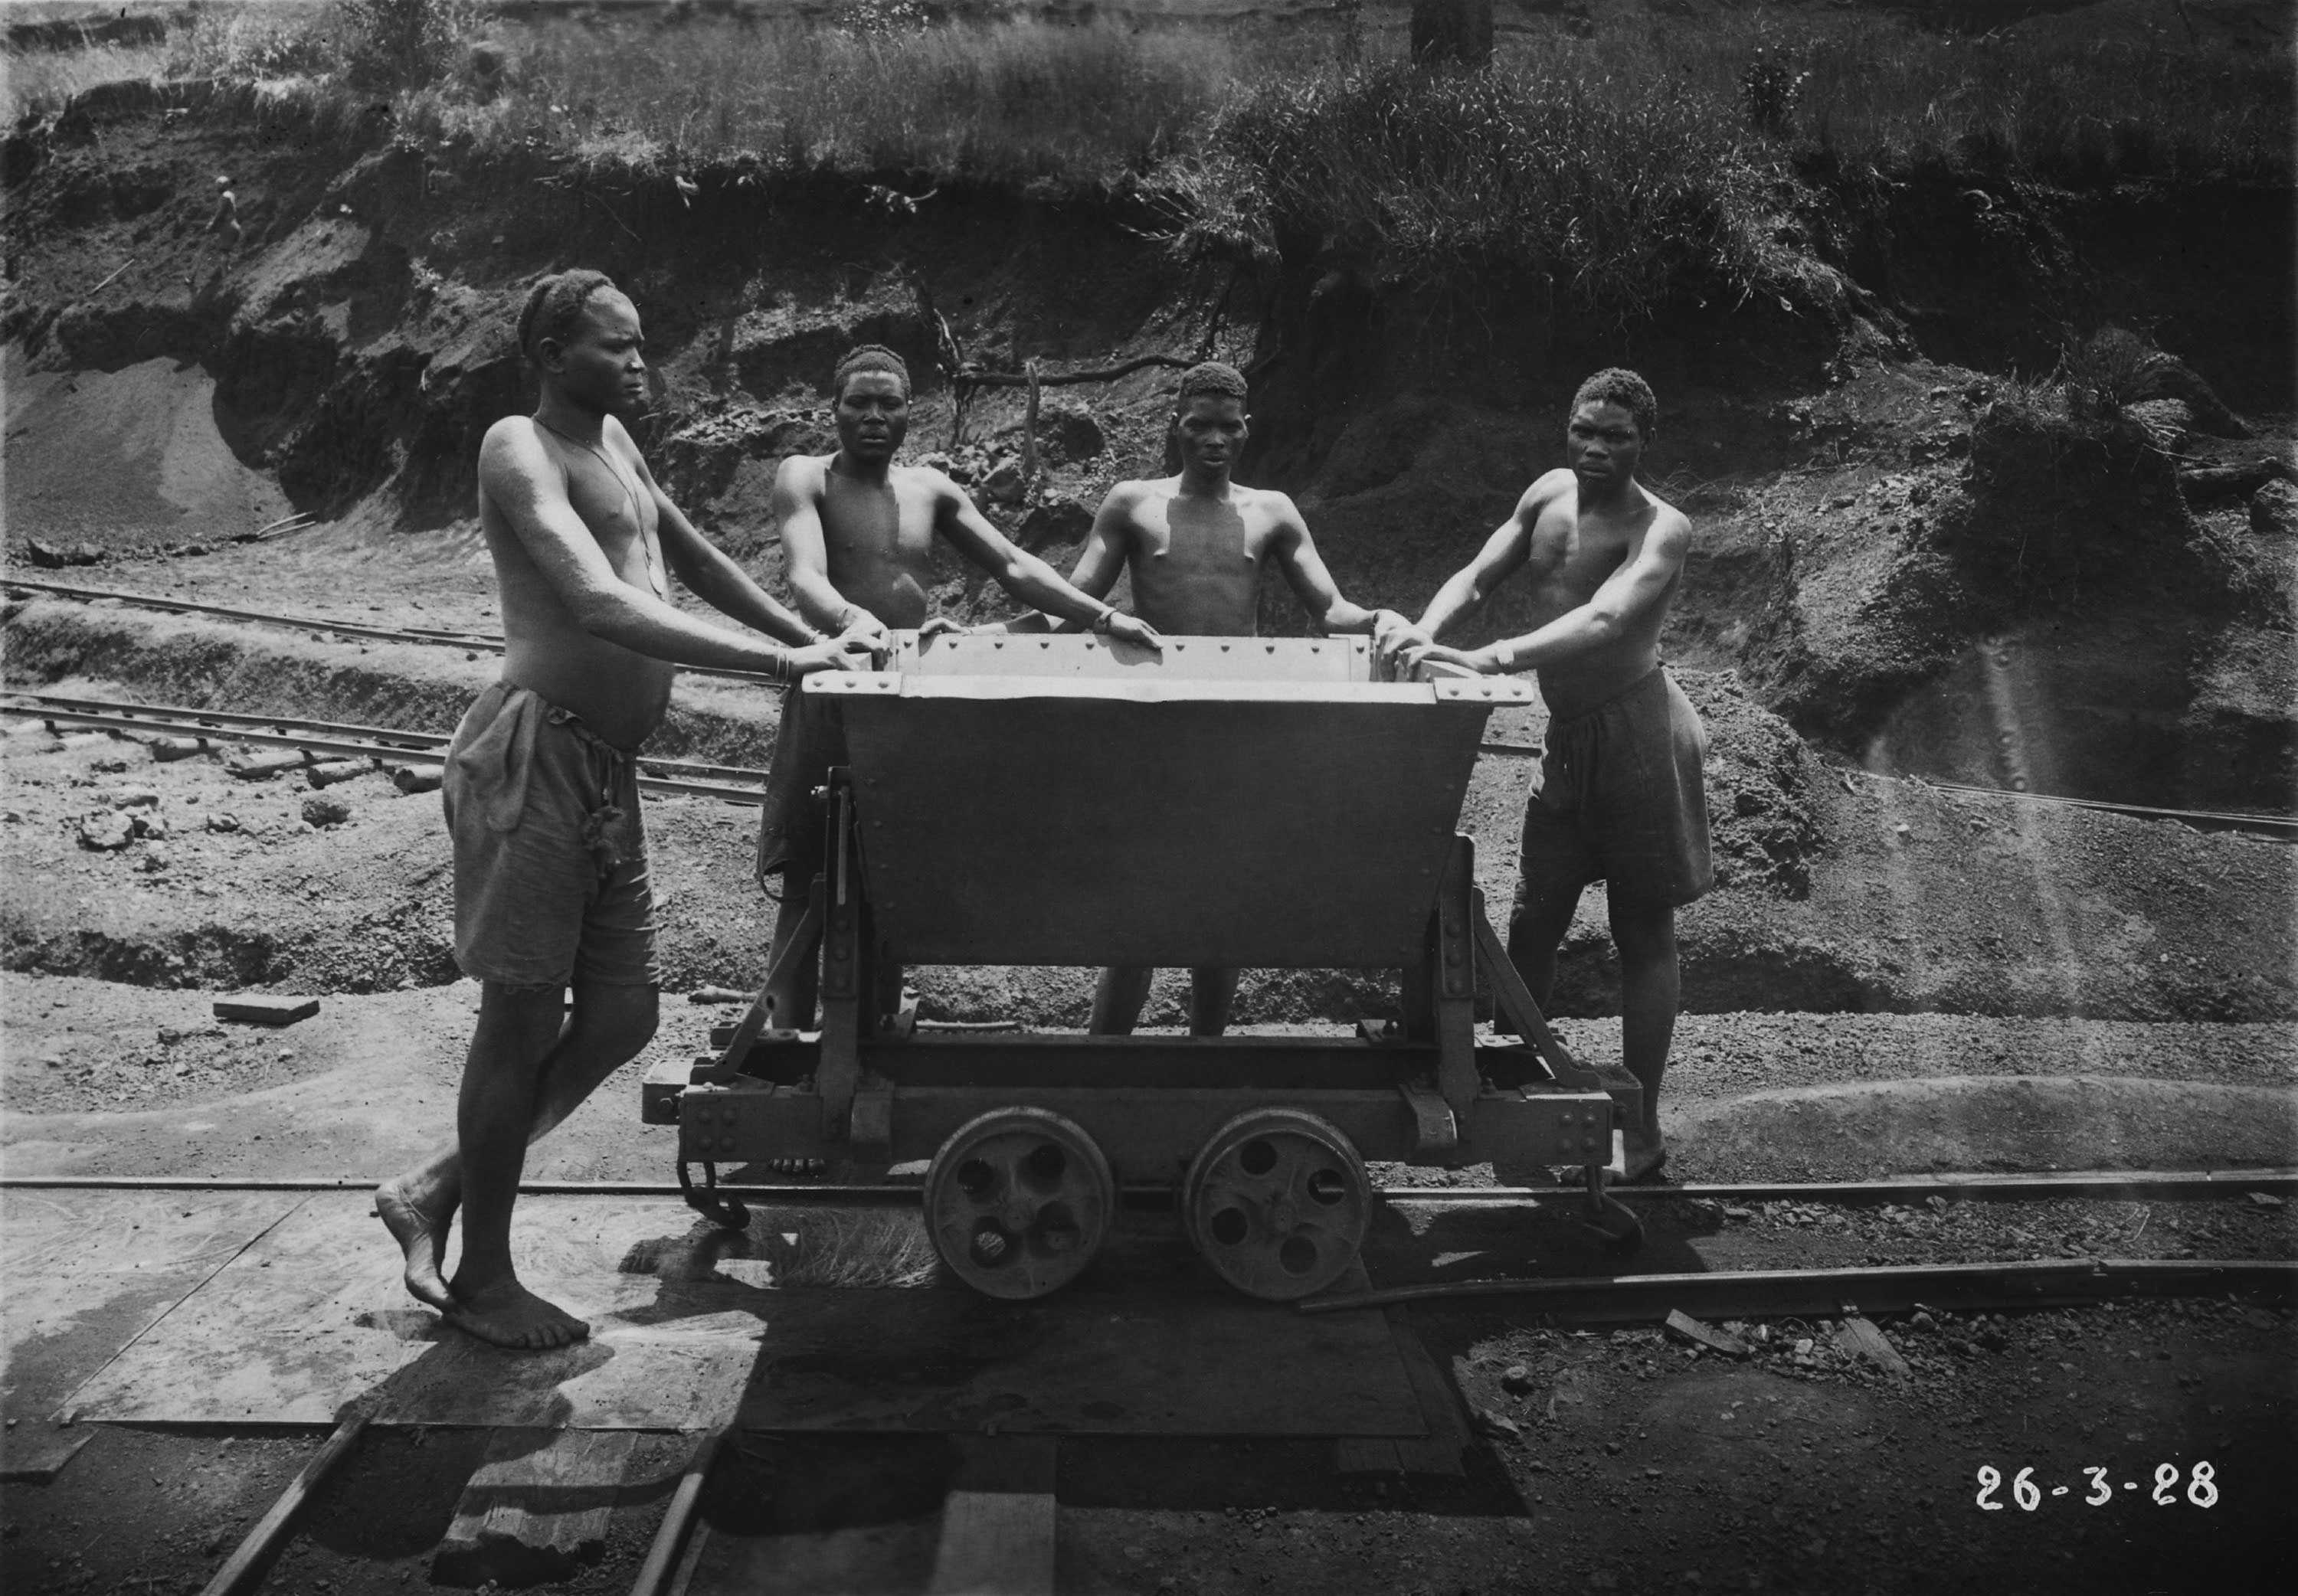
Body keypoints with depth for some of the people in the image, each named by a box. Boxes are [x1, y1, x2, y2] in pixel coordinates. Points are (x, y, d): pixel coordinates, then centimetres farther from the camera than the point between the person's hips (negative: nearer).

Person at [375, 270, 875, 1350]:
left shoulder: (613, 441, 20)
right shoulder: (522, 449, -8)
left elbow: (694, 559, 32)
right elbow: (603, 606, -23)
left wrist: (813, 639, 26)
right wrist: (778, 659, -25)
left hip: (607, 772, 9)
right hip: (533, 754, -9)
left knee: (621, 1016, 10)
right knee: (523, 1015, 1)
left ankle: (433, 1193, 27)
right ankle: (481, 1278, 17)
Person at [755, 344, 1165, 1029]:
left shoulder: (930, 489, 14)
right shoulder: (805, 478, 0)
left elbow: (1011, 565, 10)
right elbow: (805, 575, -18)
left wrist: (1101, 617, -4)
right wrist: (851, 618, -41)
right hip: (833, 696, -4)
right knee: (807, 887, -3)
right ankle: (787, 1042, 3)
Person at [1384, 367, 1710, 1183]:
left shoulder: (1660, 528, -16)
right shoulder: (1549, 494, 5)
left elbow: (1606, 621, -33)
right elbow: (1477, 576, 1)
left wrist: (1486, 659, -45)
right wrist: (1424, 632, -21)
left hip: (1637, 732, -6)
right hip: (1569, 737, 7)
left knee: (1643, 932, 2)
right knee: (1533, 918, 12)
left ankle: (1642, 1131, 12)